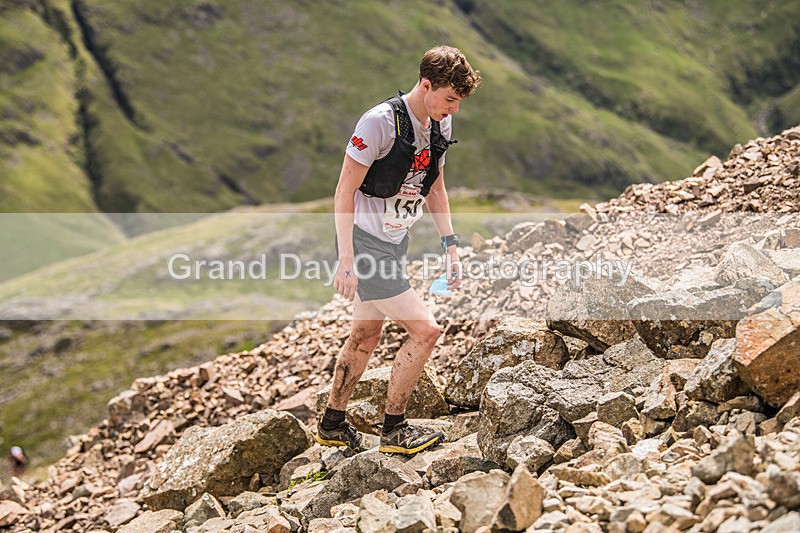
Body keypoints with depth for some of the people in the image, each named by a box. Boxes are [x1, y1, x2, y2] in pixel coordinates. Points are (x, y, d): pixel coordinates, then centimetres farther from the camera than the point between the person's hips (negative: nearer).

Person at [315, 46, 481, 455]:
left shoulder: (441, 123, 2)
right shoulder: (380, 122, -23)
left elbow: (434, 186, 15)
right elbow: (345, 191, -20)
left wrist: (450, 245, 10)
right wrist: (346, 260, -23)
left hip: (394, 242, 9)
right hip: (364, 243, -9)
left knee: (365, 336, 19)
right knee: (425, 330, -10)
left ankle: (332, 425, 36)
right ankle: (393, 430, 6)